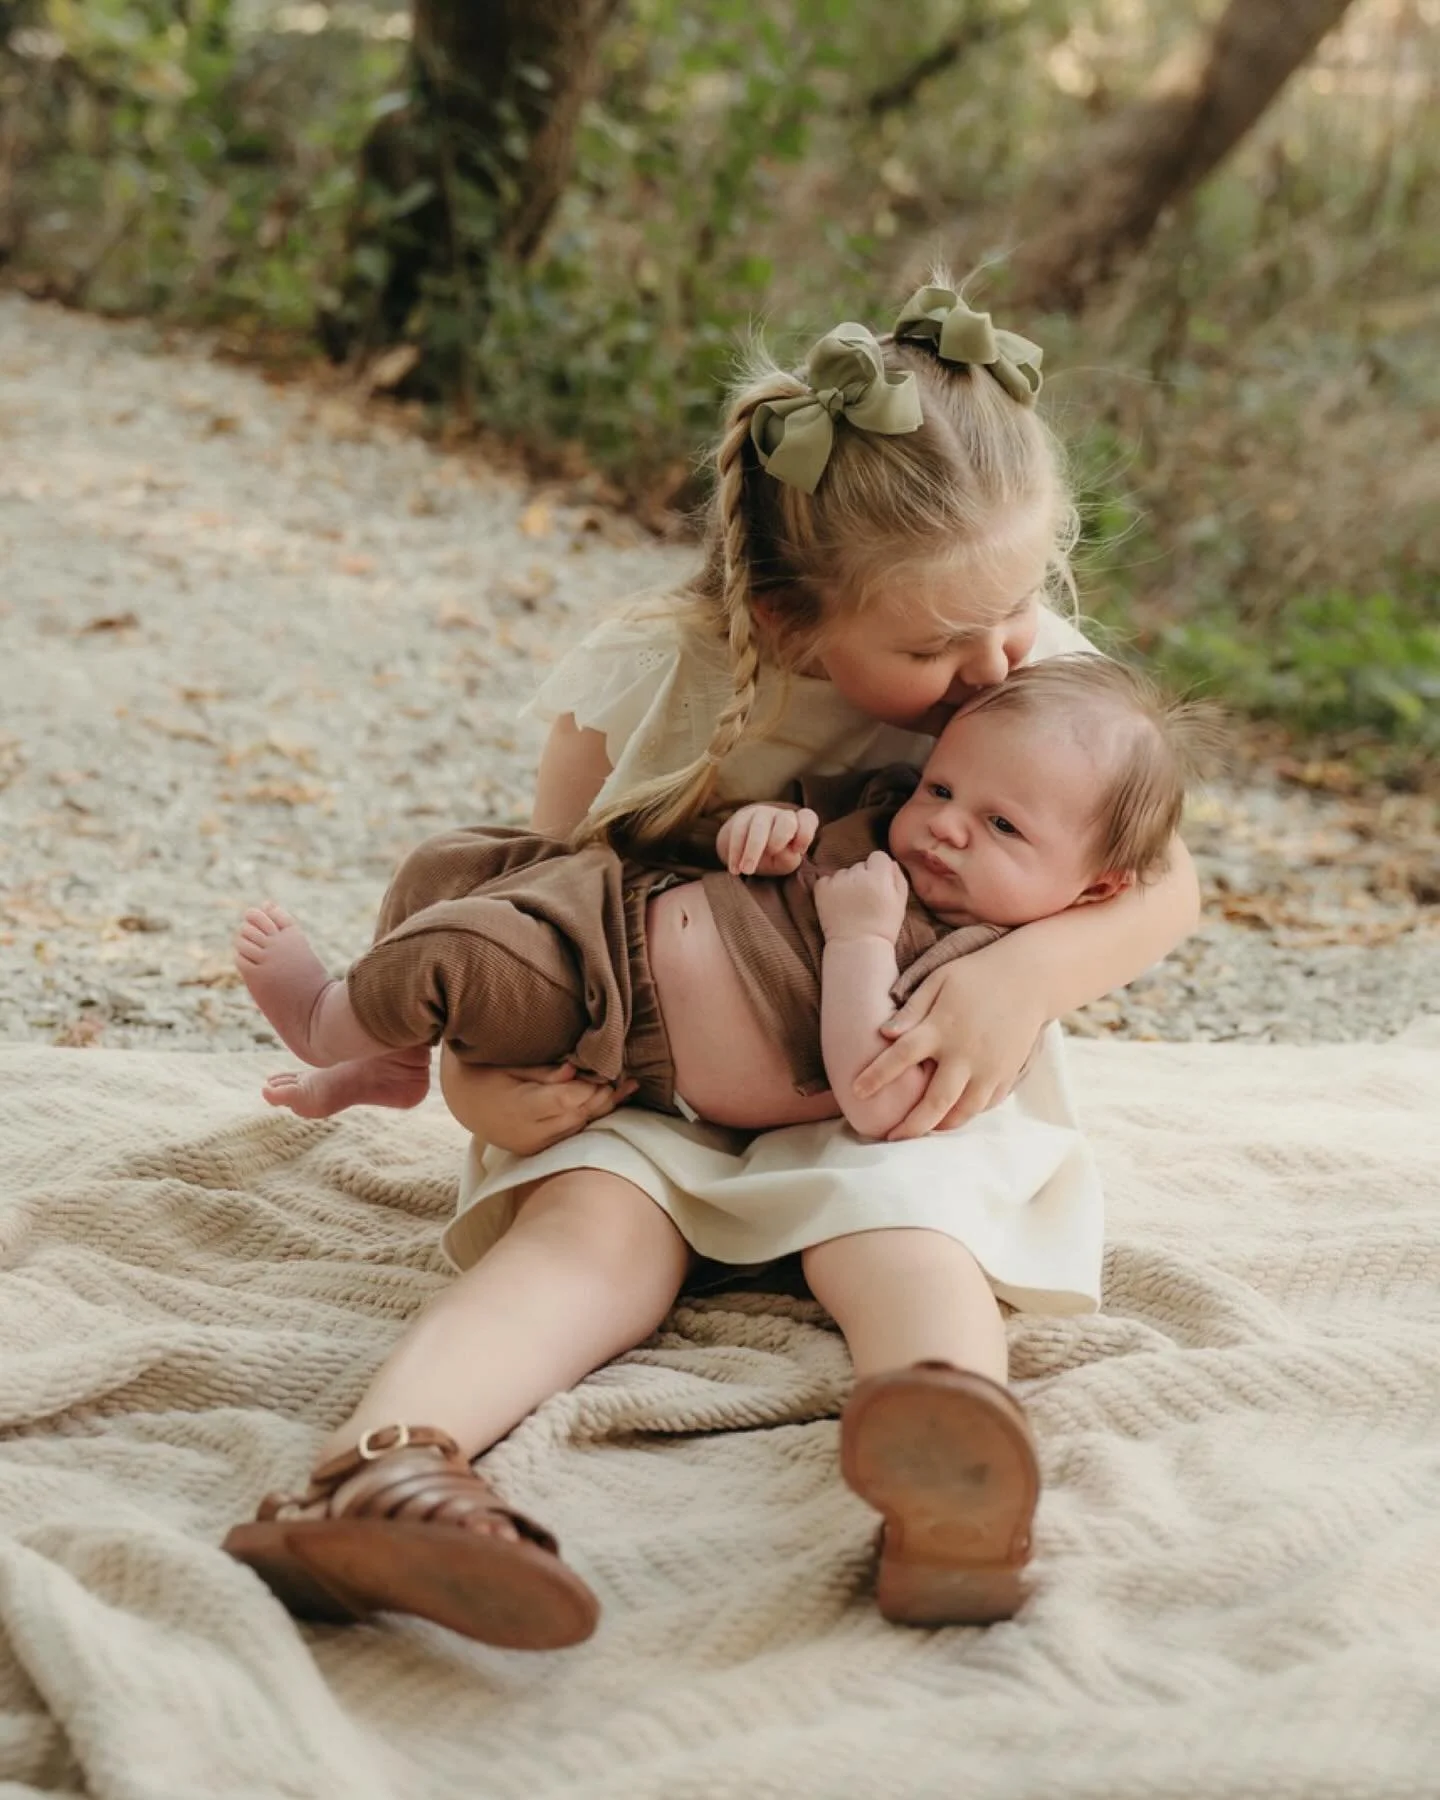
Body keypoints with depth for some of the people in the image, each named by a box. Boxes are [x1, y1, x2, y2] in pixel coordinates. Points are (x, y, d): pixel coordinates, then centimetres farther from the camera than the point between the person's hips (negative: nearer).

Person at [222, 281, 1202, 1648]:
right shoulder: (650, 683, -9)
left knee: (906, 1224, -33)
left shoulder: (1035, 676, -6)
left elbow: (1164, 881, -3)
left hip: (902, 1090, 0)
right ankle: (377, 1471, -57)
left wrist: (1034, 971, -25)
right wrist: (469, 1068, -18)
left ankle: (953, 1489, -66)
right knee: (594, 1220, -31)